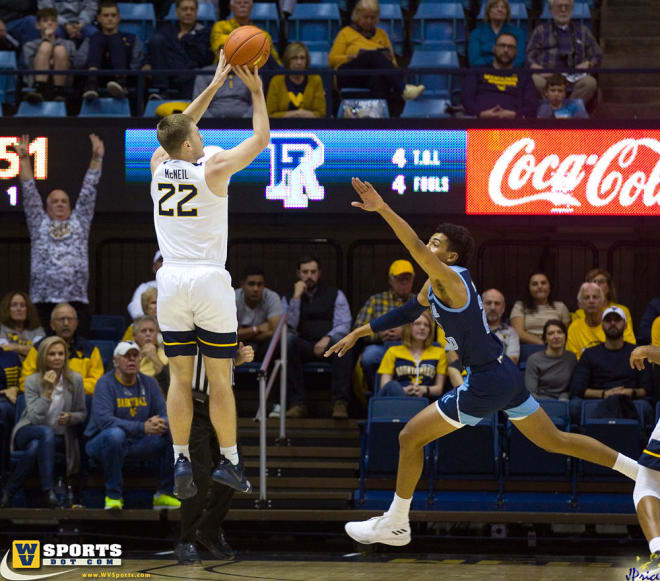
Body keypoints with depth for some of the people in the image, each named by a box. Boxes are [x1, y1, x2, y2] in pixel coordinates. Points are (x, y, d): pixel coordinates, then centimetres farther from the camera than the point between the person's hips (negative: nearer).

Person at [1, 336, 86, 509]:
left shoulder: (75, 380, -1)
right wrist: (47, 391, -25)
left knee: (35, 447, -35)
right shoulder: (32, 381, -7)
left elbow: (82, 413, 9)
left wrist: (70, 417, -15)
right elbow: (35, 418, -17)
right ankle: (49, 491, -45)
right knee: (46, 432, -38)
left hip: (60, 437, 1)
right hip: (28, 432, -1)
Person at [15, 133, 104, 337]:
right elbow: (30, 194, 15)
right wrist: (24, 159, 9)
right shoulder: (39, 224, 19)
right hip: (43, 301, -1)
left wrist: (96, 158, 12)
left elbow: (88, 192, 17)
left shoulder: (80, 222, 21)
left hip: (77, 300, 1)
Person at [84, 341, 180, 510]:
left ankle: (163, 494, -4)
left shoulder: (148, 383, 6)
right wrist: (143, 427, -34)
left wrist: (160, 424, -28)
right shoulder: (106, 383, -11)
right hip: (101, 443, -5)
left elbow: (165, 414, 0)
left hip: (137, 445, 5)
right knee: (115, 434, -39)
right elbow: (104, 420, -26)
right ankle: (113, 496, -26)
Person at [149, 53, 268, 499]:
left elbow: (179, 129, 24)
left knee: (180, 378, 6)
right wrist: (256, 90, 13)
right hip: (209, 281, -4)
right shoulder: (213, 167, -9)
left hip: (171, 281, 4)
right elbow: (262, 137, 3)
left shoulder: (159, 164, 4)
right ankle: (230, 462, 7)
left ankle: (181, 462, 1)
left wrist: (214, 85, 27)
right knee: (220, 378, 3)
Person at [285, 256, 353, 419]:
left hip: (329, 344, -1)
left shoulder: (335, 294, 14)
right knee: (287, 340, -32)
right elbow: (290, 327, -1)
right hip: (303, 346, 1)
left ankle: (340, 403, -38)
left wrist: (328, 338, -19)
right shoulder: (289, 298, 16)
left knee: (339, 340, -36)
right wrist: (296, 297, -5)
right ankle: (297, 404, -34)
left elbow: (344, 325, 1)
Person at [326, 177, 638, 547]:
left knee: (410, 438, 0)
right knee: (555, 441, 19)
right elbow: (408, 312, 25)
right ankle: (638, 470, 22)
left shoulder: (449, 280, -18)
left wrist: (383, 209, -46)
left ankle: (396, 526, 10)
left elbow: (417, 249, -36)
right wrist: (359, 333, 25)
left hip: (485, 385, -10)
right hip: (506, 375, 10)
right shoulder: (435, 284, 10)